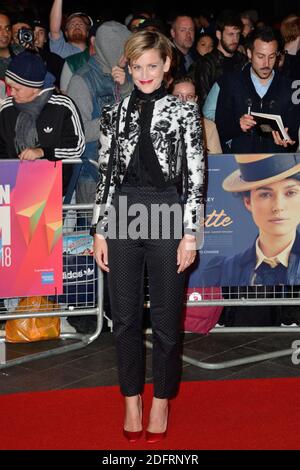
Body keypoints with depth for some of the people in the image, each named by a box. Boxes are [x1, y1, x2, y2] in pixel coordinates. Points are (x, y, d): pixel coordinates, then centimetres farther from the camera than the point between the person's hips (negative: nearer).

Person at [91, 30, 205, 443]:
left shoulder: (184, 112, 2)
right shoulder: (115, 114, 10)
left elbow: (195, 178, -2)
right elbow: (106, 175, 9)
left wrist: (191, 234, -7)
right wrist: (100, 230, 4)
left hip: (166, 215, -2)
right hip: (122, 216, 3)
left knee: (166, 317, 6)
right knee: (125, 315, 8)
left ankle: (161, 400, 23)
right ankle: (131, 398, 24)